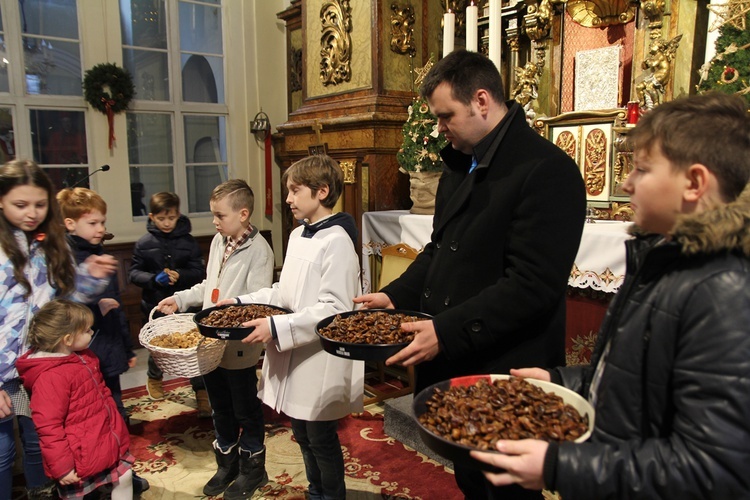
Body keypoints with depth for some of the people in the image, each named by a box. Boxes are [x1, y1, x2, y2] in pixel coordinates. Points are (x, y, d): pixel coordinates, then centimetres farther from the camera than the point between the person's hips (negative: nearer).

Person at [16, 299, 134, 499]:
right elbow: (48, 427, -24)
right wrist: (62, 467, -19)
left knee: (124, 479, 16)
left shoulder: (83, 356, 3)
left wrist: (116, 425, 21)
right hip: (81, 457, -8)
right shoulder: (50, 378, -26)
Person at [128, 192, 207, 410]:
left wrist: (180, 275, -22)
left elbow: (199, 272, -4)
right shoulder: (144, 243, -1)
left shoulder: (188, 242, -3)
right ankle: (154, 377, 49)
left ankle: (201, 391, 12)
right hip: (155, 305, 1)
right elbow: (133, 272, -2)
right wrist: (153, 279, -20)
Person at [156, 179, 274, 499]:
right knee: (220, 407, 21)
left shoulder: (258, 250, -17)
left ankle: (252, 467, 31)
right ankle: (227, 463, 40)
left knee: (245, 409, 11)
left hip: (240, 346, -7)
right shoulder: (218, 242, 6)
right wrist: (180, 299, 8)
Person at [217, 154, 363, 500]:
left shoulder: (336, 241, -18)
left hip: (321, 362, -8)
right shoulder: (298, 235, 9)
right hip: (292, 357, 9)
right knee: (302, 434, 22)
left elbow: (334, 309, -24)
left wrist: (277, 328, -28)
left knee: (321, 439, 9)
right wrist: (243, 302, 8)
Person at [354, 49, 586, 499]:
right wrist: (397, 297, 6)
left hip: (502, 377, -8)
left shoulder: (547, 171, -18)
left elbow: (531, 286, -24)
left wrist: (447, 331, -25)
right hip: (450, 366, 8)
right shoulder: (460, 165, 11)